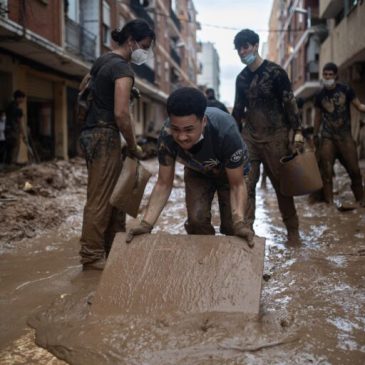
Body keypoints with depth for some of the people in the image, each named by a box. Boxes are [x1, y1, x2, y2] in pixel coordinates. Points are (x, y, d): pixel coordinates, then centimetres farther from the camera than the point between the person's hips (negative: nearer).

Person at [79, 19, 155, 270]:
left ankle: (114, 249, 22)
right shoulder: (123, 68, -13)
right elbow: (121, 113, -22)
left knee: (114, 196, 14)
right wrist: (134, 147, -9)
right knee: (101, 199, -4)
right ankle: (92, 257, 4)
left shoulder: (104, 60, 16)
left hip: (93, 133, 10)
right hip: (105, 136, -10)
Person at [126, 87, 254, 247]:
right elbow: (164, 184, -23)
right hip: (197, 172, 2)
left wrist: (239, 222, -48)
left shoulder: (226, 131, -43)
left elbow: (237, 185, -31)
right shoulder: (166, 136, -35)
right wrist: (146, 223, -36)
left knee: (231, 226, -6)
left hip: (230, 172, -2)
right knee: (197, 220, -8)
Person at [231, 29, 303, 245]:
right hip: (249, 137, 4)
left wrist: (297, 131, -14)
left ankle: (293, 230, 15)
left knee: (282, 184, 3)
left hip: (275, 136, -4)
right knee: (246, 184, -5)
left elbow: (290, 102, -6)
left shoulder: (275, 71, -4)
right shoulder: (241, 78, 11)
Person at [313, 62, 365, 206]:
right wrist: (315, 135, 18)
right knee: (327, 171, -2)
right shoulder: (320, 95, 4)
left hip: (345, 136, -1)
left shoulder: (345, 90, -2)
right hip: (327, 137, 1)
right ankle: (329, 201, 5)